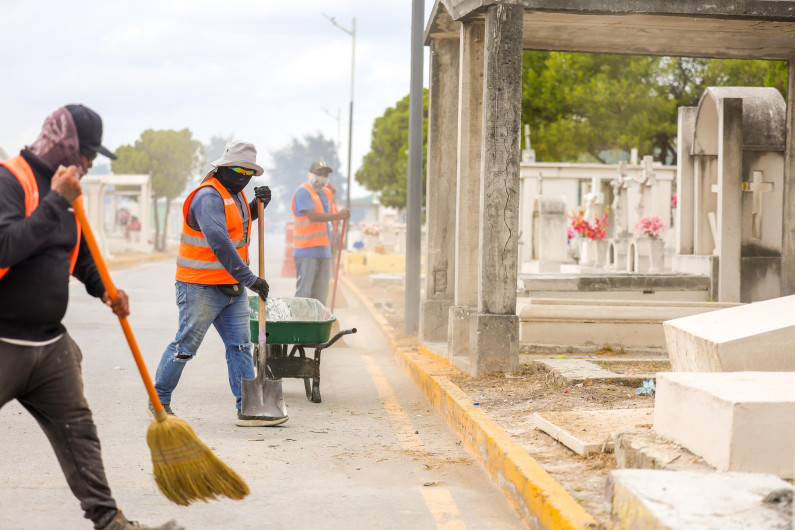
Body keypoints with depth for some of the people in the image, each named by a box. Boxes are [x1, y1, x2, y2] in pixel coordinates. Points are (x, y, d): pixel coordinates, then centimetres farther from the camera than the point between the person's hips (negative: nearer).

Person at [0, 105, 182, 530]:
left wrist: (103, 287, 12)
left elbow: (77, 251, 29)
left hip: (51, 344, 8)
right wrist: (56, 202, -25)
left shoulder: (63, 189, 14)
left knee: (77, 430, 9)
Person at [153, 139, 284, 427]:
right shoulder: (208, 196, -18)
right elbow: (220, 244, -27)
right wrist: (249, 278, -26)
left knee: (240, 346, 3)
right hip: (201, 288, -9)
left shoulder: (235, 193, 11)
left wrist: (259, 203, 10)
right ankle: (159, 400, 17)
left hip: (232, 288, 9)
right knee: (185, 346, 1)